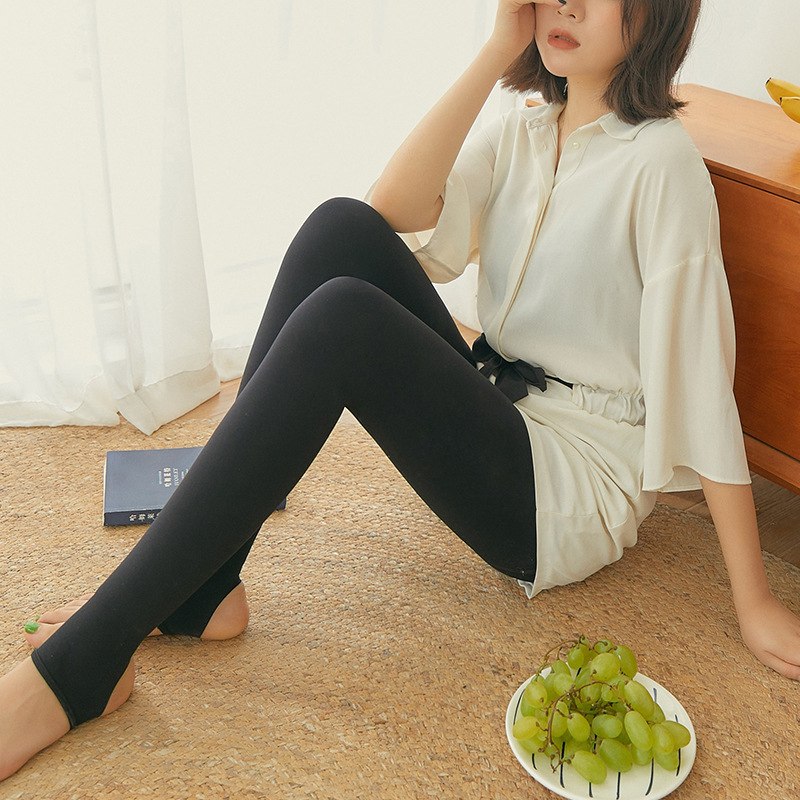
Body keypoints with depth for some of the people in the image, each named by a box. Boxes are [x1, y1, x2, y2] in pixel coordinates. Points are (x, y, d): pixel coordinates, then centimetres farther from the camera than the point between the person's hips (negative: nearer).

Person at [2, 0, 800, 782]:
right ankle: (199, 587, -15)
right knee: (342, 228, -15)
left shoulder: (660, 160, -10)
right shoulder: (522, 133, 10)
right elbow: (392, 203, -7)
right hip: (493, 417, 7)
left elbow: (702, 370, -15)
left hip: (578, 486, -6)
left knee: (341, 319, -30)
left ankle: (81, 664, -26)